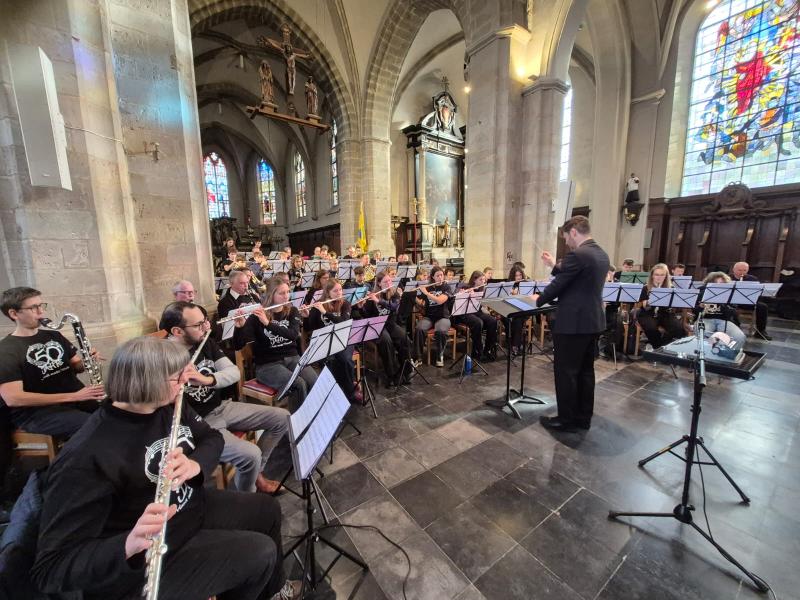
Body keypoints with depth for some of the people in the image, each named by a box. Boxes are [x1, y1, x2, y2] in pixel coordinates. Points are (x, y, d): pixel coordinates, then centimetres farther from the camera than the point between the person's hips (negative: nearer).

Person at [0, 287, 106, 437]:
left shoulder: (54, 336, 14)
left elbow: (75, 366, 20)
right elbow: (12, 398, -16)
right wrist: (72, 396, -23)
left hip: (78, 396, 6)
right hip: (38, 411, -6)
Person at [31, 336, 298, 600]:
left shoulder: (170, 406, -8)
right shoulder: (85, 459, -31)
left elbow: (211, 437, -1)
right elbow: (50, 568, -27)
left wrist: (195, 464, -23)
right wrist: (128, 544, -46)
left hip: (195, 506, 8)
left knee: (267, 507, 15)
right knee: (261, 552, -9)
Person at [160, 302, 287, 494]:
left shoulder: (206, 343, -1)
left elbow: (234, 372, -8)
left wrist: (208, 379, -27)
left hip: (222, 407, 7)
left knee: (282, 418, 3)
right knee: (250, 455, -26)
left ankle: (256, 473, 20)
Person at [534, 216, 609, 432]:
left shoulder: (577, 254, -18)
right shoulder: (602, 255, 11)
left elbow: (558, 285, -14)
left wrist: (539, 299, 3)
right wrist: (555, 266, 18)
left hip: (573, 323, -10)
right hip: (593, 321, 10)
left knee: (565, 372, 3)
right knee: (585, 371, 17)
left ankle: (567, 419, 15)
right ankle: (583, 417, 28)